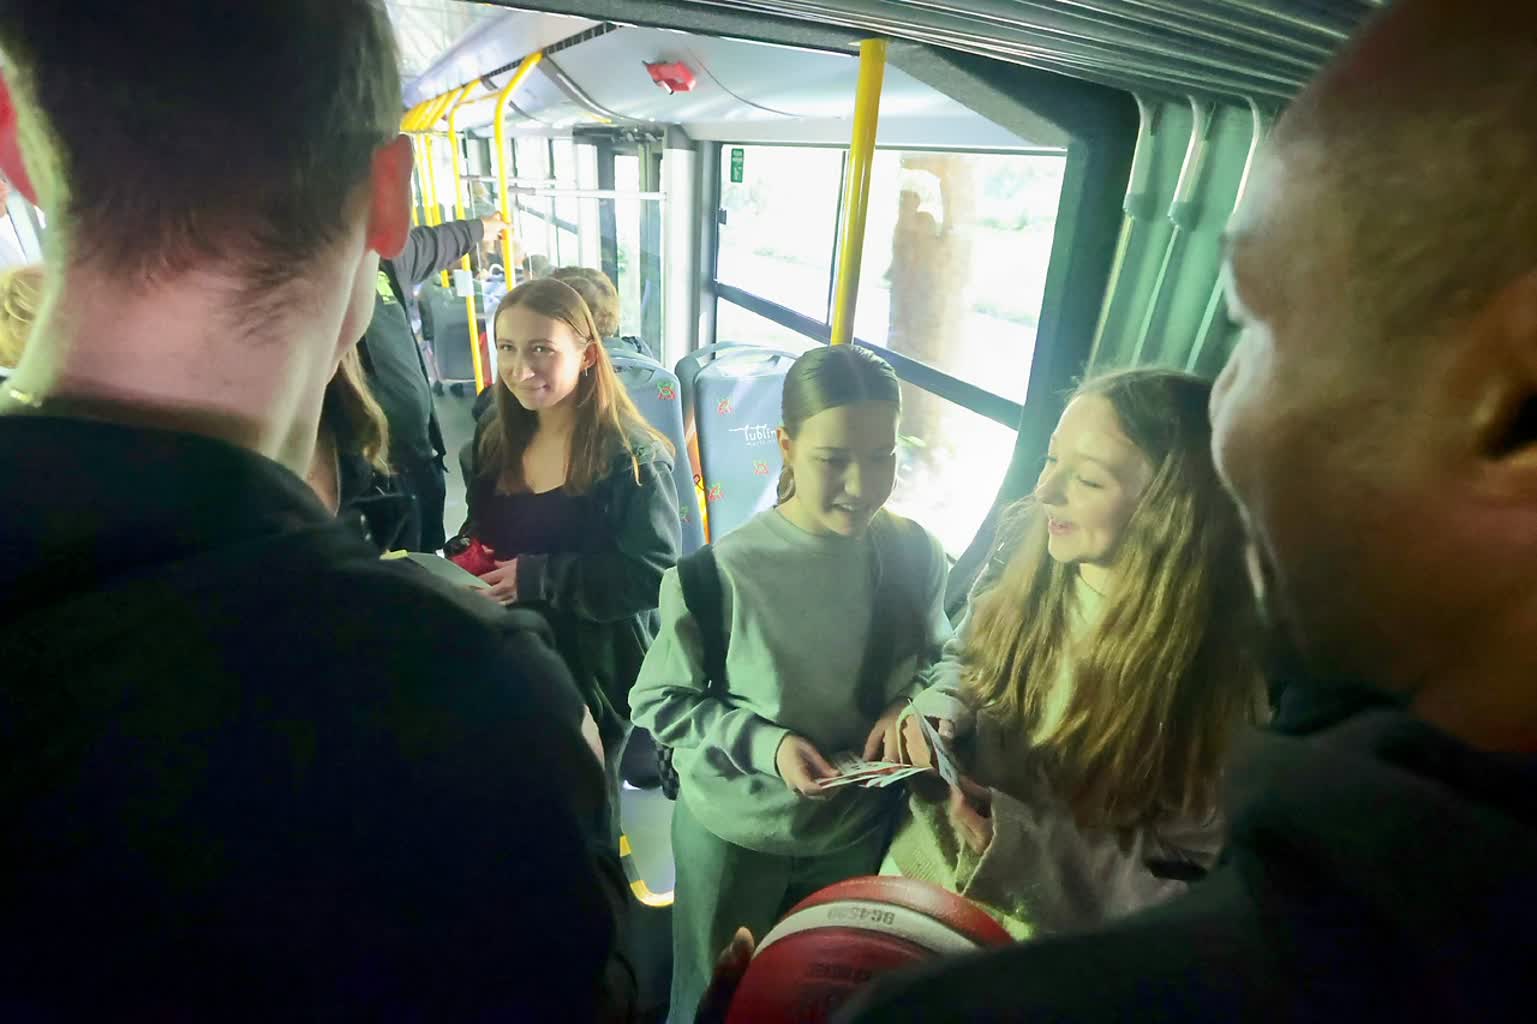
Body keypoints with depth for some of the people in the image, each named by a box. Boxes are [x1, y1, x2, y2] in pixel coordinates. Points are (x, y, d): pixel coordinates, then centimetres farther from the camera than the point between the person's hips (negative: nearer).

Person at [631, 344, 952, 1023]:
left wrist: (912, 707, -18)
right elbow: (660, 703, -15)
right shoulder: (721, 573, -25)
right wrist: (762, 742, -26)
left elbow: (935, 659, 2)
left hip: (860, 827, 3)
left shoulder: (915, 554, -14)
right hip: (735, 830, -3)